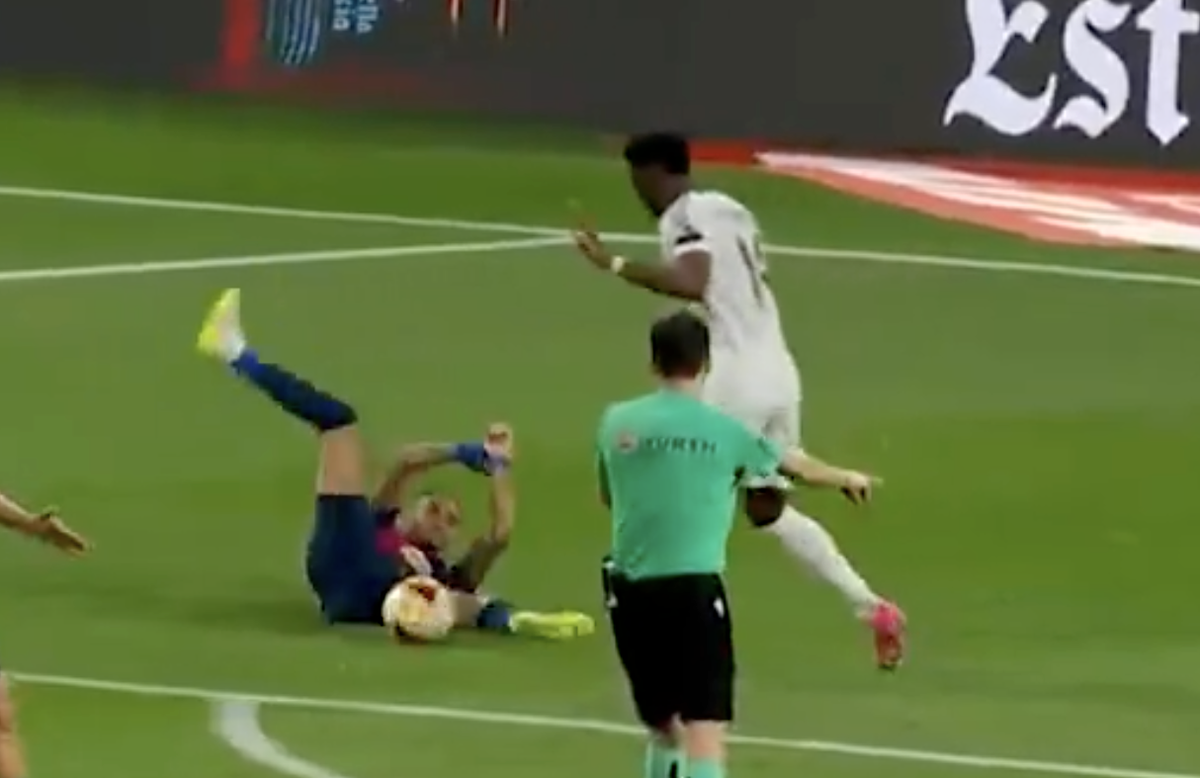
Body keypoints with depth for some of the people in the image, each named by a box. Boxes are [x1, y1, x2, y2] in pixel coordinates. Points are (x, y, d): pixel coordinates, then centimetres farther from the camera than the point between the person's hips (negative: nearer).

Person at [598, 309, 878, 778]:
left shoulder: (616, 423, 5)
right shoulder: (722, 431, -2)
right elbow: (795, 465, 18)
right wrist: (846, 478, 39)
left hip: (629, 591, 4)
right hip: (692, 589, -4)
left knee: (664, 730, 21)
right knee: (705, 734, -9)